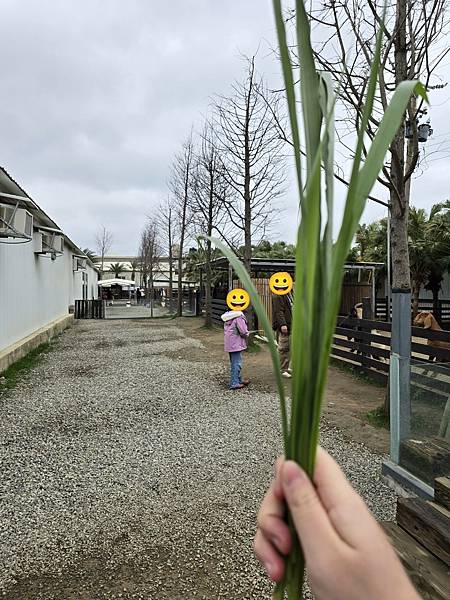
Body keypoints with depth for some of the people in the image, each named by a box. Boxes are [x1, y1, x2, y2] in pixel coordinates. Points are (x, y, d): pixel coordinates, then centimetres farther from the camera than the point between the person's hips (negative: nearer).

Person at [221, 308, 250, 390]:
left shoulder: (227, 316, 8)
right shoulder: (239, 316, -18)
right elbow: (243, 332, -21)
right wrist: (247, 334, 2)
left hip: (229, 344, 9)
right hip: (236, 344, -9)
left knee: (234, 362, 18)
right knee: (237, 363, -2)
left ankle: (239, 380, 32)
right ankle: (234, 383, 0)